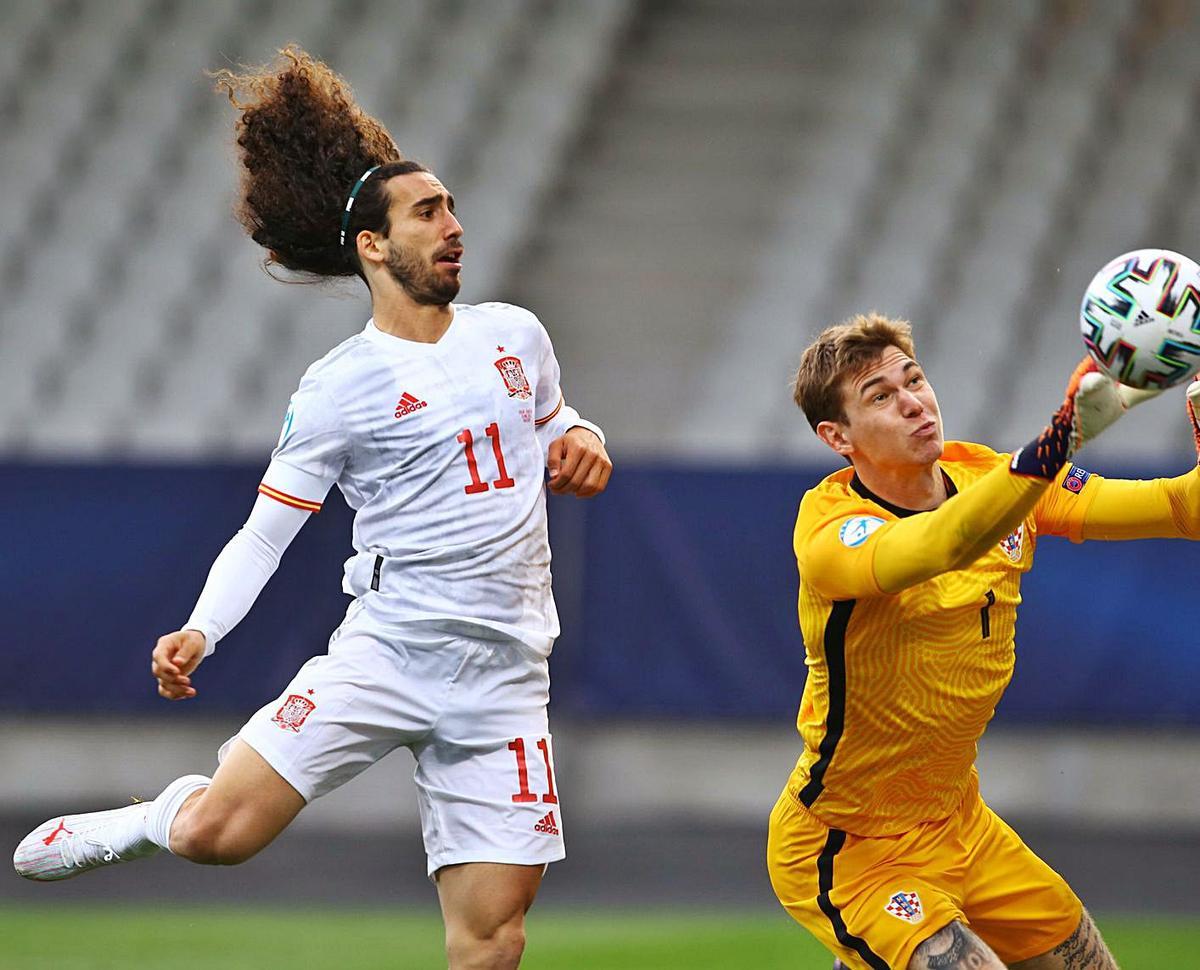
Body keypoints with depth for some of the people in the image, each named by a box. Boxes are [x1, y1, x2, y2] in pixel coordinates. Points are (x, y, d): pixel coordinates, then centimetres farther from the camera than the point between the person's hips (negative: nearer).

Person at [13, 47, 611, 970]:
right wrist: (199, 634, -17)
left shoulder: (515, 334, 10)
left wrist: (582, 441, 5)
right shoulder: (338, 390, -3)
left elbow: (555, 421, 29)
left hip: (503, 678, 3)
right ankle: (163, 817, 21)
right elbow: (264, 532, -2)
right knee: (213, 833, -16)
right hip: (384, 651, -3)